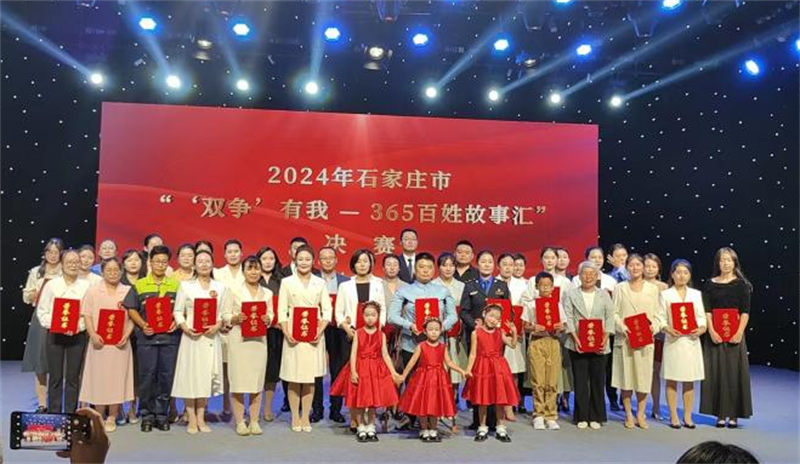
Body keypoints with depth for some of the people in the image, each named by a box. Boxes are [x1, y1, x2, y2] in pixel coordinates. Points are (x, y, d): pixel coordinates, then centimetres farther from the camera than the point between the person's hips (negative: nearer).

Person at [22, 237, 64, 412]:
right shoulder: (35, 272, 11)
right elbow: (26, 296, 10)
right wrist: (40, 292, -8)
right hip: (40, 320, 3)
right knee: (39, 365, 3)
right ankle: (42, 404, 12)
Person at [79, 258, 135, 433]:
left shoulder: (128, 291, 5)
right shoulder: (93, 290, 4)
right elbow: (87, 316, 0)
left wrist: (126, 335, -10)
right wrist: (93, 335, -14)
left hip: (119, 343, 1)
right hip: (99, 342, -1)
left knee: (117, 378, 4)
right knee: (98, 379, 3)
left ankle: (111, 418, 14)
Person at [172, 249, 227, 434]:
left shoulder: (221, 287, 8)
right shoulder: (185, 285, 4)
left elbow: (225, 313, 7)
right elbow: (177, 311, 2)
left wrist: (217, 325, -11)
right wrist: (185, 327, -14)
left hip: (211, 338, 2)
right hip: (191, 337, -2)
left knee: (207, 376, 6)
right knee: (190, 376, 0)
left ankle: (201, 418, 17)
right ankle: (192, 420, 10)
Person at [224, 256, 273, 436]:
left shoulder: (267, 293, 11)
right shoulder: (234, 291, 3)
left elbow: (271, 315, 12)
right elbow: (225, 315, 1)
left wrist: (267, 319, -9)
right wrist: (237, 318, -17)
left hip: (259, 340, 3)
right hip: (239, 339, -2)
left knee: (257, 380, 3)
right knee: (238, 380, -2)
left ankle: (254, 421, 13)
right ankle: (240, 422, 9)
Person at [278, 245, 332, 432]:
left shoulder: (320, 283, 8)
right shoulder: (287, 282, 5)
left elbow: (327, 310, 5)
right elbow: (282, 311, 2)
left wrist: (320, 331, -9)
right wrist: (286, 333, -12)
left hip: (314, 334, 2)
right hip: (293, 335, -1)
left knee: (310, 377, 6)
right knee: (294, 378, 2)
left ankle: (306, 417, 15)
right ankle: (295, 417, 14)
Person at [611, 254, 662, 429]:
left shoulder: (652, 289, 8)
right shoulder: (620, 288, 6)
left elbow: (657, 314, 7)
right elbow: (614, 313, 1)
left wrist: (654, 326, -11)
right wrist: (622, 326, -15)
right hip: (625, 338, -1)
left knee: (644, 375, 3)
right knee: (626, 375, 1)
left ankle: (641, 413, 16)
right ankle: (629, 414, 13)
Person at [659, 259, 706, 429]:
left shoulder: (696, 294, 10)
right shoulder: (665, 294, 1)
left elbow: (701, 317, 7)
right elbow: (661, 318, -3)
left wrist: (701, 329, -13)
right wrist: (668, 329, -20)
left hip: (691, 341, 3)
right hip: (673, 340, -2)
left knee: (689, 381, 7)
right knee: (671, 380, 1)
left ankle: (688, 417, 16)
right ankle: (673, 417, 10)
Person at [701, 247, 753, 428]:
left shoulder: (741, 284, 2)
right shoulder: (710, 284, 6)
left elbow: (745, 311, -2)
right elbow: (707, 310, 0)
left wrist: (739, 332, -13)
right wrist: (712, 332, -12)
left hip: (735, 334, -1)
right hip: (715, 334, 1)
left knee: (734, 372, 1)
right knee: (716, 372, 2)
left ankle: (733, 414, 9)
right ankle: (720, 413, 9)